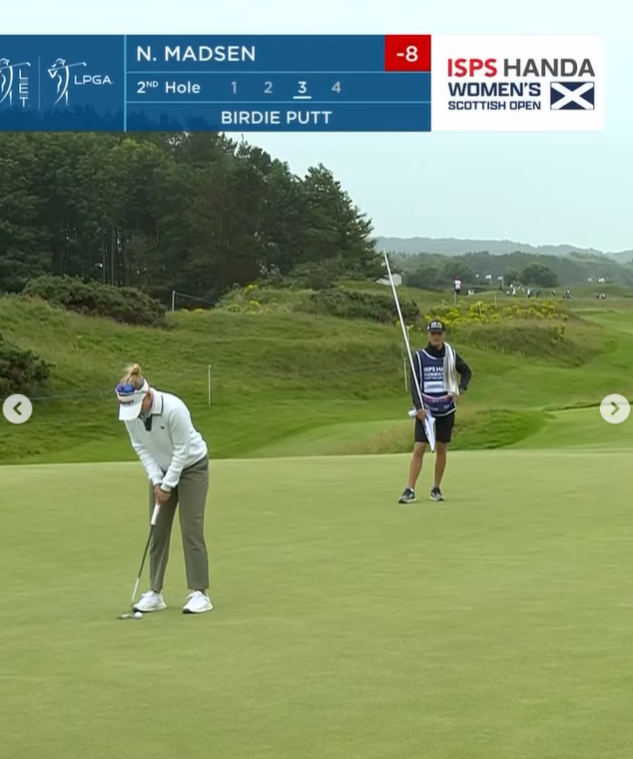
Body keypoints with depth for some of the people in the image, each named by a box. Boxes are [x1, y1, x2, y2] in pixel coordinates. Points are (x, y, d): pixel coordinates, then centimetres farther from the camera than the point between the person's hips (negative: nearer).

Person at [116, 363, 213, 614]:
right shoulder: (130, 412, -17)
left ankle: (200, 593, -6)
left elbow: (182, 450, -25)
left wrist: (167, 485, -21)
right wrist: (156, 480, -13)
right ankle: (155, 593, 9)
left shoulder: (173, 408, -34)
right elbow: (140, 447, -6)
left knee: (191, 529, -9)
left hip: (191, 466, -5)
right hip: (162, 470, 6)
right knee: (158, 530, 4)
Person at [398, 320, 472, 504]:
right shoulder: (419, 357, -4)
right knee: (418, 449, -9)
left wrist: (460, 390, -2)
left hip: (446, 409, 2)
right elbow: (414, 383, -9)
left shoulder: (451, 355, 0)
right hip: (425, 409, -2)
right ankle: (410, 490, -9)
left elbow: (467, 372, 15)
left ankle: (436, 489, 17)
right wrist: (418, 407, -21)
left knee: (441, 449, 6)